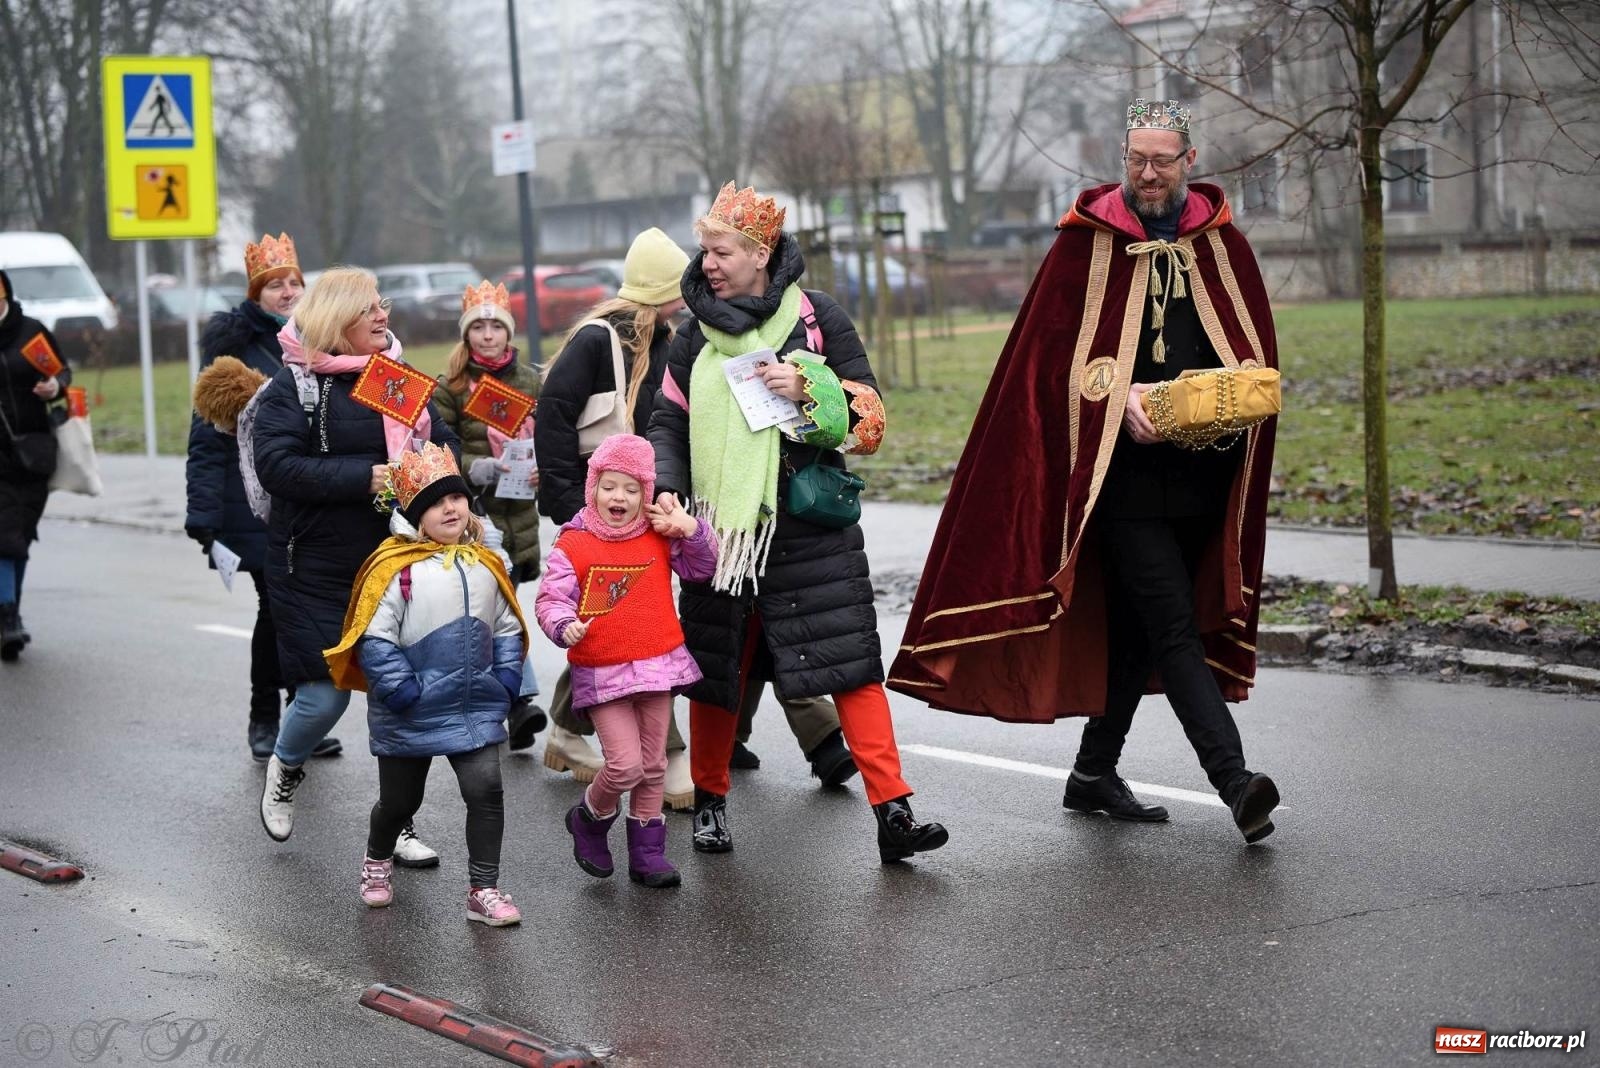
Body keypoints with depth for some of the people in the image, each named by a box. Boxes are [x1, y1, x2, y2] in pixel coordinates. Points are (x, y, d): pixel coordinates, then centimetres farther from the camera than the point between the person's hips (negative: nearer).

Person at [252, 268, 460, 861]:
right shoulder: (294, 385, -6)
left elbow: (445, 445, 17)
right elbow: (276, 466, -18)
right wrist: (365, 478, -23)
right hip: (319, 571, -5)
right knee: (325, 695, -3)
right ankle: (285, 769, 31)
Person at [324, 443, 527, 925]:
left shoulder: (486, 564, 4)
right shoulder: (393, 568, -14)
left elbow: (508, 628, 12)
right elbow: (374, 640, -15)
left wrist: (506, 681, 2)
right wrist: (401, 690, -19)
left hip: (476, 709, 3)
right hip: (409, 717, -3)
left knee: (486, 790, -9)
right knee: (400, 801, 13)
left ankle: (483, 890, 3)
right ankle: (377, 860, 44)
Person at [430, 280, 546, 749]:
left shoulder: (531, 382, 10)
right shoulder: (449, 387, -1)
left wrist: (540, 469, -8)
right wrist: (485, 469, -18)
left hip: (519, 513, 4)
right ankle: (521, 699, -13)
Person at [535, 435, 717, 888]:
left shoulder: (660, 538, 4)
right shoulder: (573, 545, -7)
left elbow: (702, 568, 14)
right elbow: (551, 599, -7)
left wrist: (692, 531, -5)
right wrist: (565, 626, -28)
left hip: (658, 664, 4)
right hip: (602, 672, -4)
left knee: (653, 765, 11)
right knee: (626, 764, -13)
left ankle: (647, 852, 23)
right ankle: (590, 817, 17)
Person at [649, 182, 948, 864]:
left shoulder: (817, 316, 1)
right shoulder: (696, 337, 9)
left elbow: (869, 415, 1)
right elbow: (667, 423, 9)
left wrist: (806, 391, -16)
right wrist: (667, 488, -9)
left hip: (810, 525, -2)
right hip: (722, 526, 3)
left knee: (851, 662, -9)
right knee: (716, 666, 9)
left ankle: (893, 812, -11)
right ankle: (709, 801, 28)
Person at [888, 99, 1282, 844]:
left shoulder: (1221, 243, 10)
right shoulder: (1087, 242, -1)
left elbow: (1257, 344, 14)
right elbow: (1056, 349, -4)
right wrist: (1119, 399, -18)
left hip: (1201, 471, 5)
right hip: (1126, 469, -5)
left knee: (1138, 625, 13)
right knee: (1175, 629, -12)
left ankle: (1094, 773, 26)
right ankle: (1235, 783, -15)